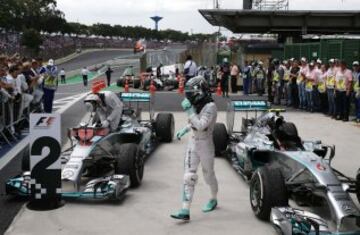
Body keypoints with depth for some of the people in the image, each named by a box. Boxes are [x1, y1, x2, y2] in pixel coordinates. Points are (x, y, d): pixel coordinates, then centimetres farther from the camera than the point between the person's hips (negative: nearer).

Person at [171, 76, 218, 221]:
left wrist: (189, 111, -29)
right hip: (193, 143, 7)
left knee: (208, 175, 14)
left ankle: (213, 199, 41)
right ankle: (185, 211, -3)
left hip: (205, 145, -6)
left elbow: (201, 126, -30)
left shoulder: (210, 107, -20)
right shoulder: (197, 105, 3)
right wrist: (185, 129, 10)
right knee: (189, 176, -1)